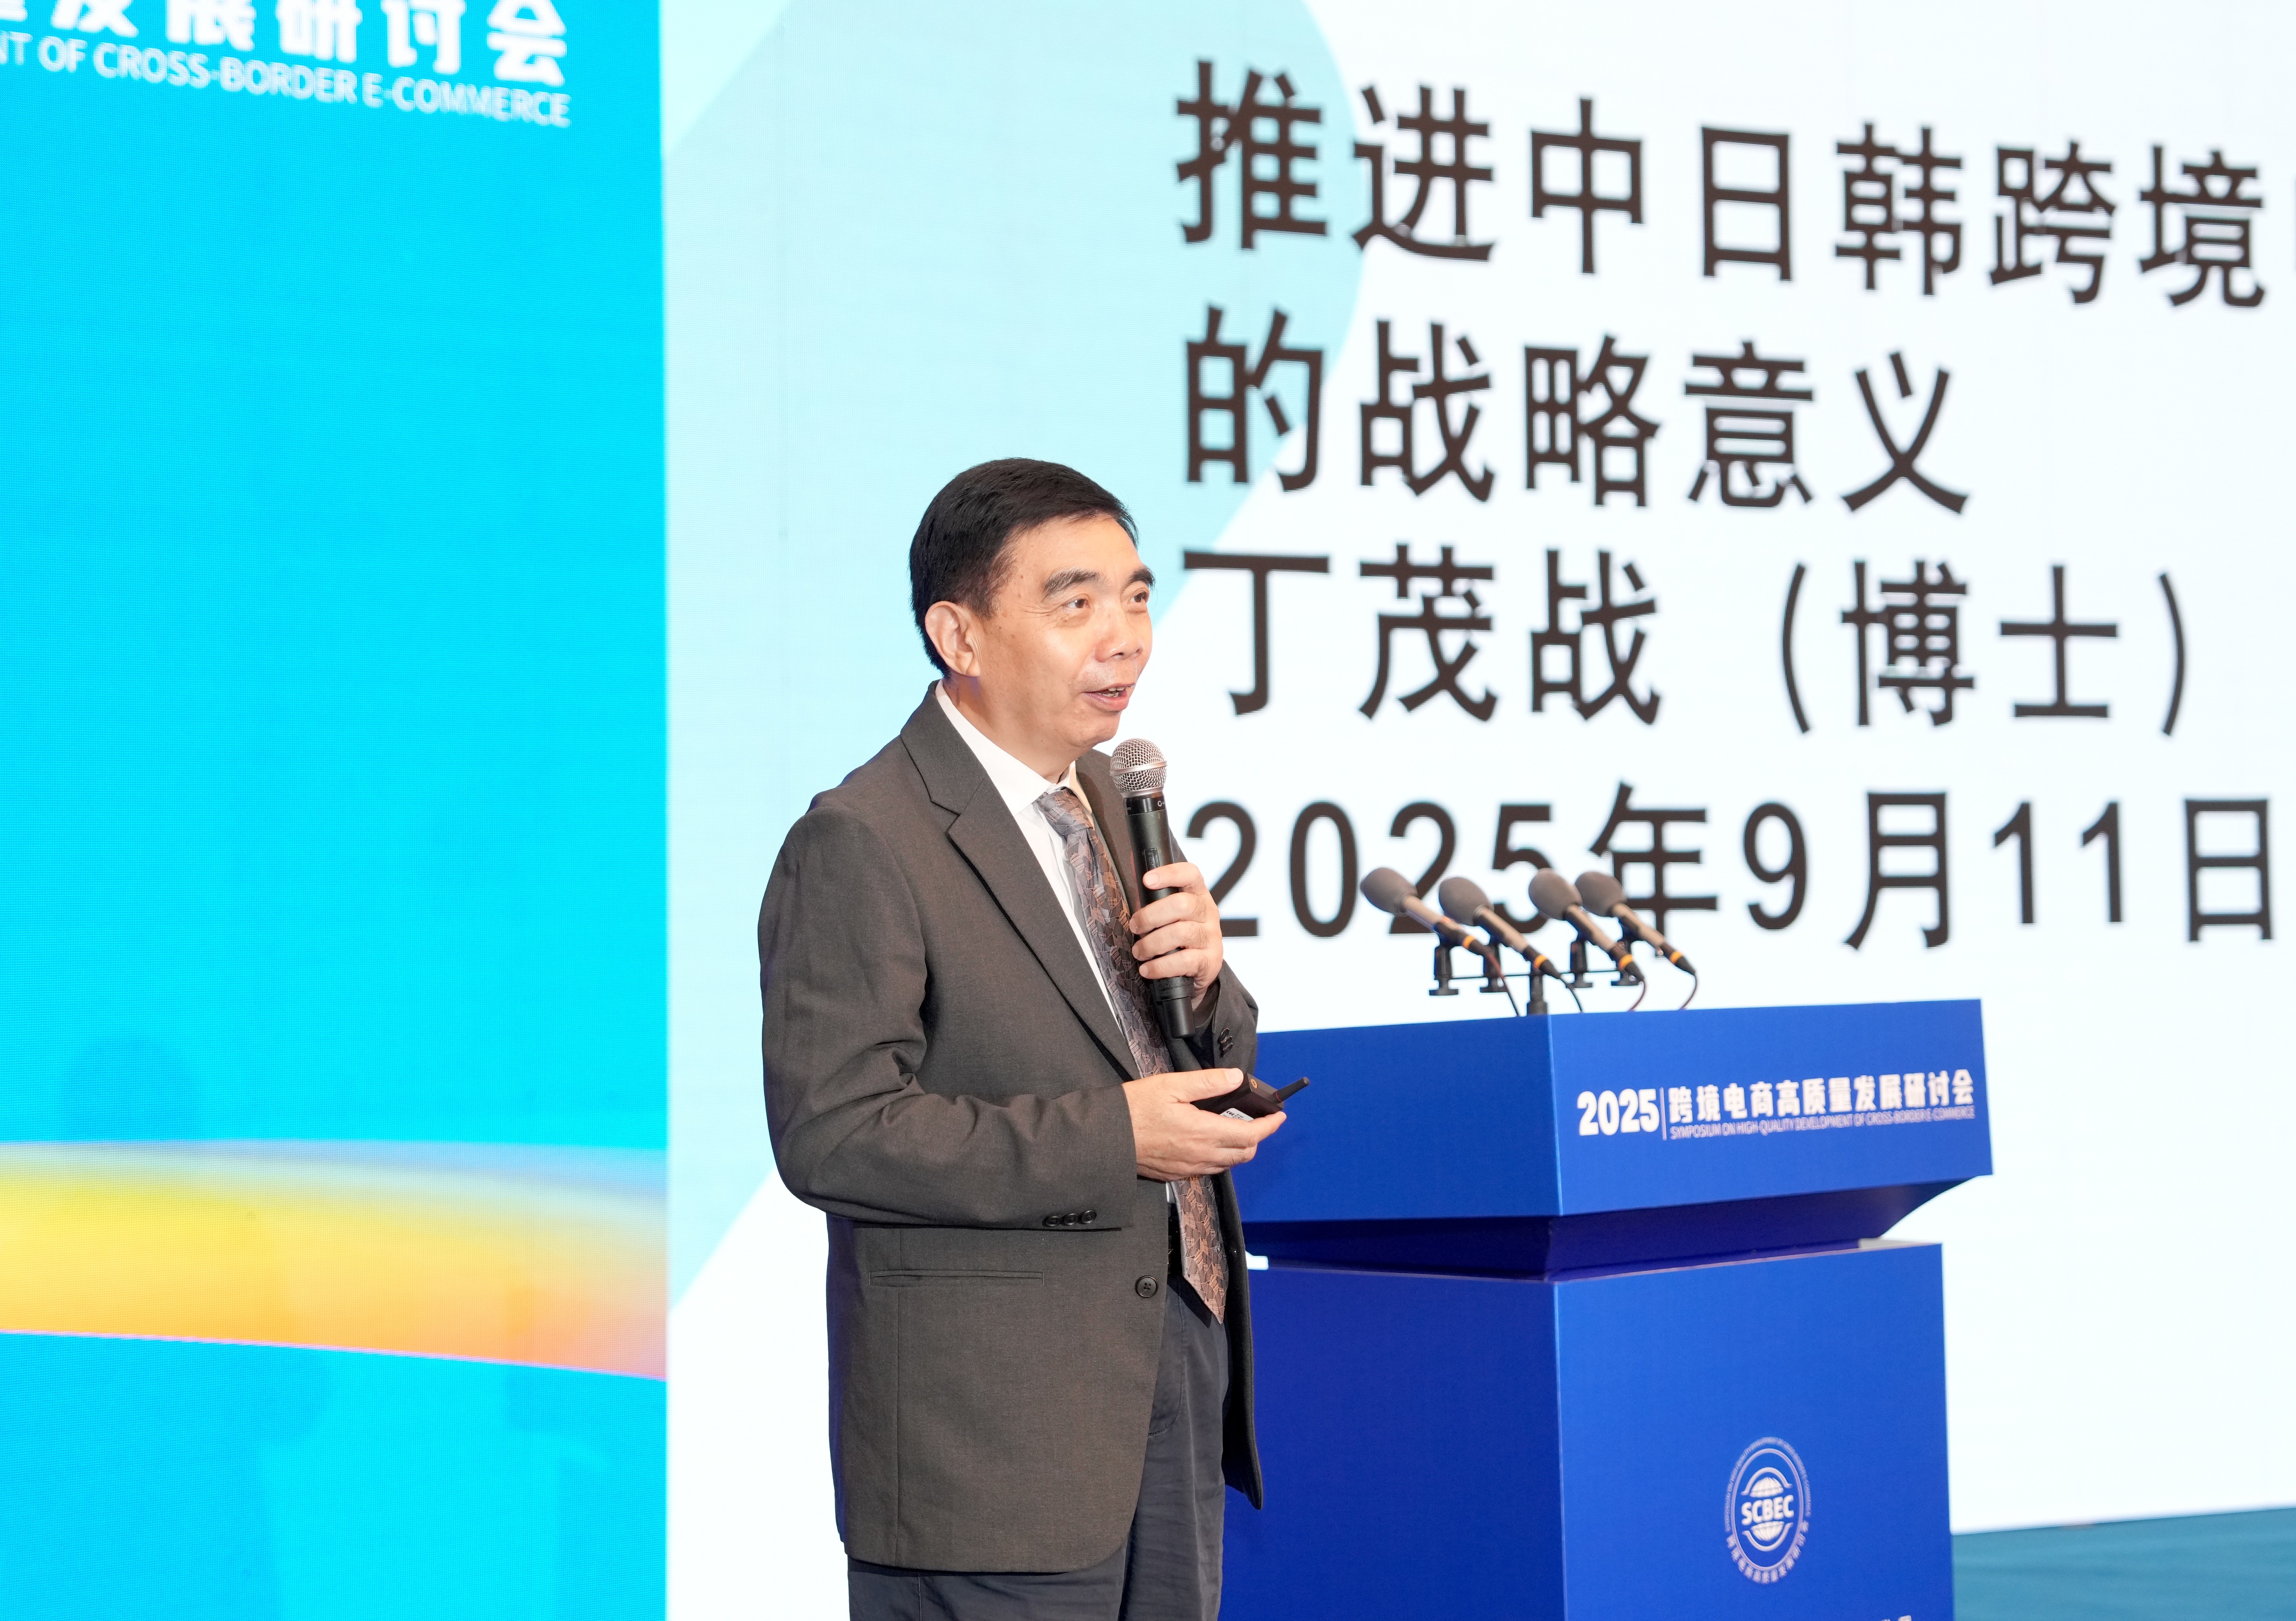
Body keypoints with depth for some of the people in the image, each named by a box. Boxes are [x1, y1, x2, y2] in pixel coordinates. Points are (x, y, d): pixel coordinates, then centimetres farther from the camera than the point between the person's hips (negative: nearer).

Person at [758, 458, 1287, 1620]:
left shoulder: (1107, 797, 14)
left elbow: (1209, 1074, 19)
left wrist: (1201, 982, -5)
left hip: (1173, 1378, 8)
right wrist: (1108, 1140, -23)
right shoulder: (860, 846, -14)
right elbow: (832, 1133, -21)